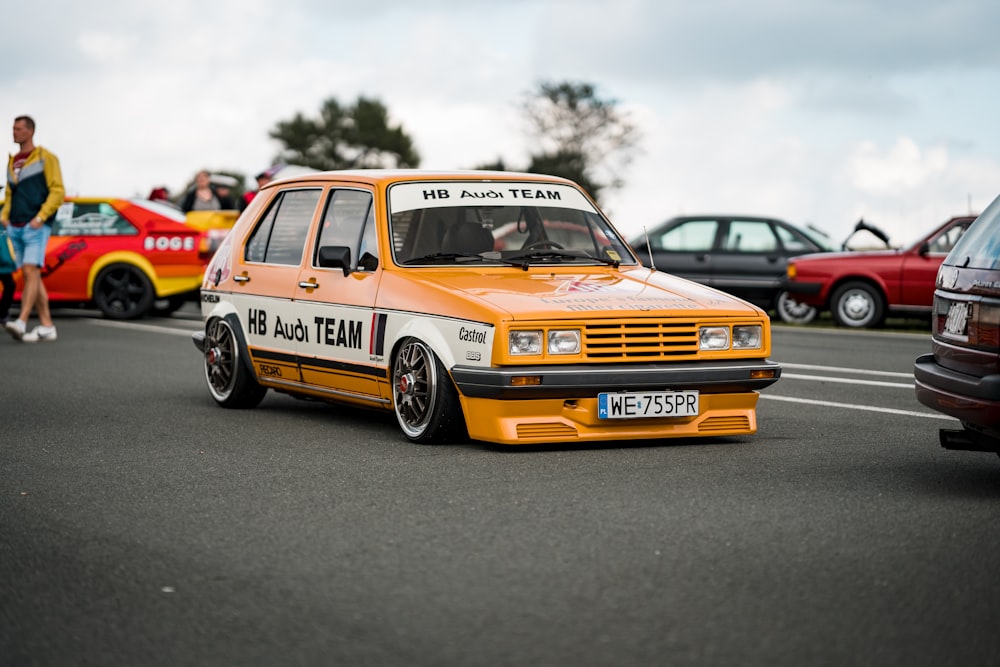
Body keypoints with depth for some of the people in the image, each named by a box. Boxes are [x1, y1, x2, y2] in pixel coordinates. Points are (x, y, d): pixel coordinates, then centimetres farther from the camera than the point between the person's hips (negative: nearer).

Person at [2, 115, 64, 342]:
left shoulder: (45, 158, -1)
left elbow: (58, 191, -8)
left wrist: (40, 217, -18)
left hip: (36, 228, -7)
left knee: (30, 272, -18)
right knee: (32, 277, 6)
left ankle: (21, 322, -29)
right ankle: (46, 326, 9)